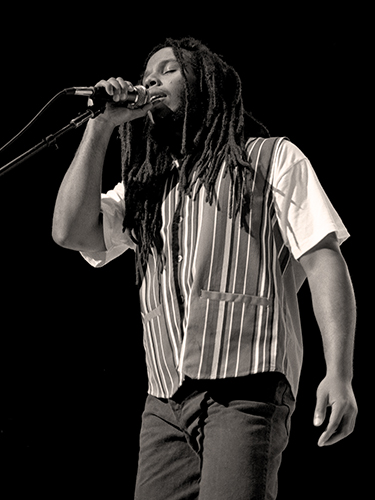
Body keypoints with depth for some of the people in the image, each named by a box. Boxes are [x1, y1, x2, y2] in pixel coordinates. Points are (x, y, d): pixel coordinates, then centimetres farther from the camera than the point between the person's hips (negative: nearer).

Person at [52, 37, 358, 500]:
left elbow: (323, 261, 1)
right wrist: (100, 126, 9)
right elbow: (72, 231, 8)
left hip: (246, 389, -4)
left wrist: (339, 373, -11)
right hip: (165, 402, 5)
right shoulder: (144, 189, 24)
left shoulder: (272, 158, 11)